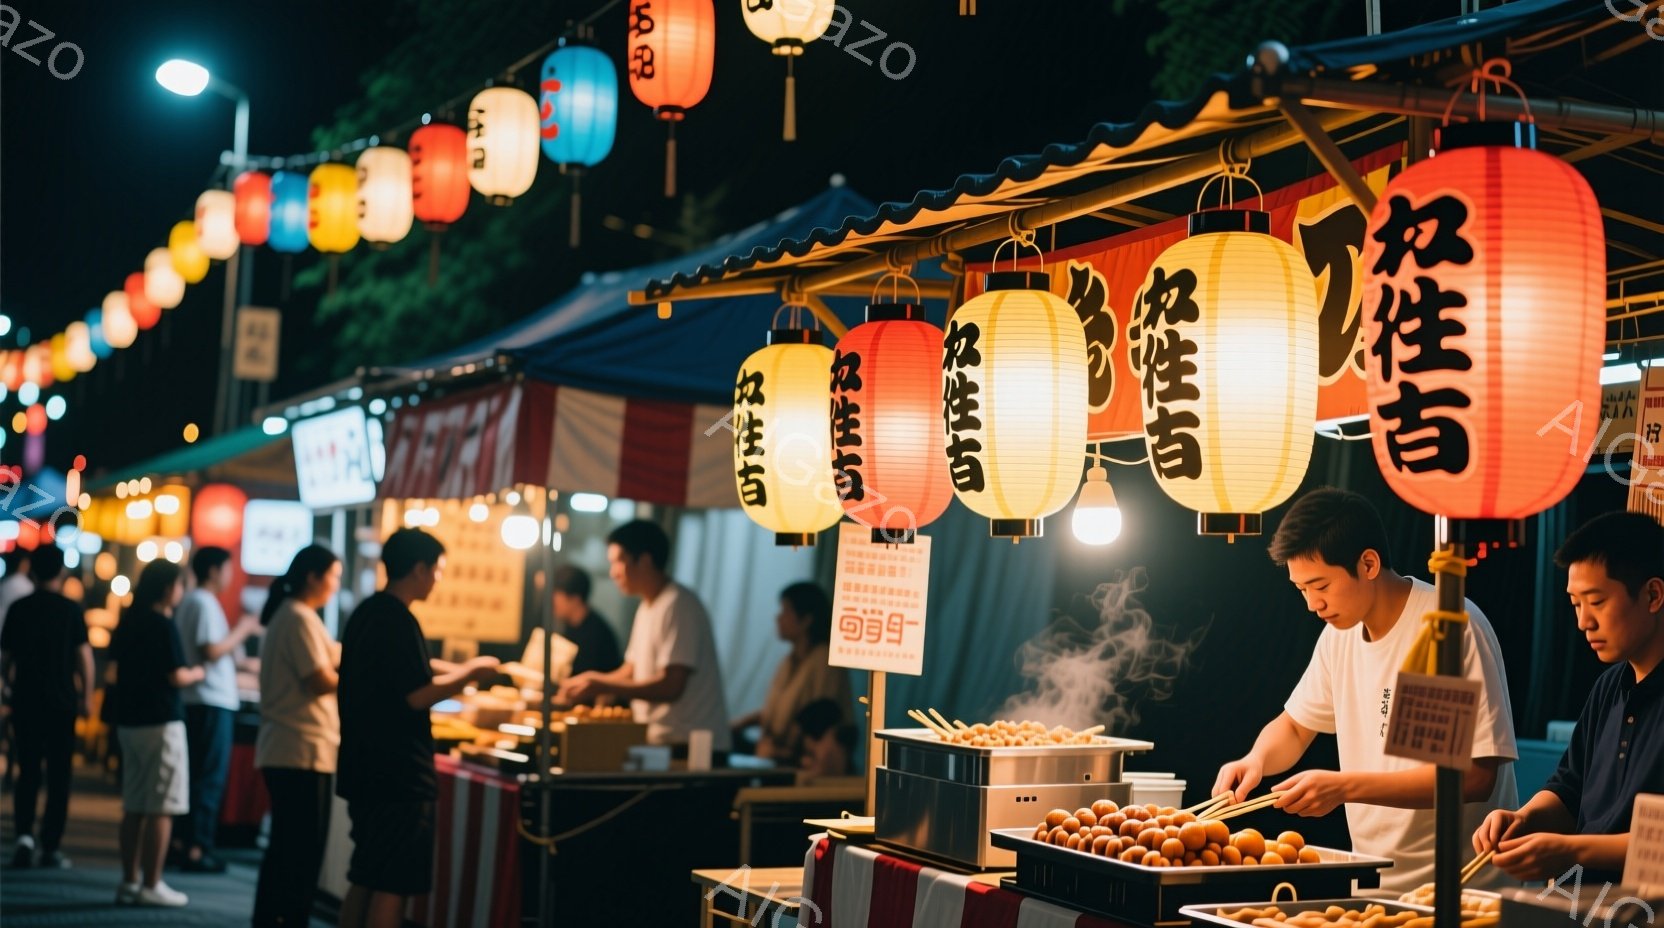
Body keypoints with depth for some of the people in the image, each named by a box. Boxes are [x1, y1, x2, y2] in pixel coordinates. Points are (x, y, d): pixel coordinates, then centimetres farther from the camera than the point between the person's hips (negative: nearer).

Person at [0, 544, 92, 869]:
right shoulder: (70, 610, -6)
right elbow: (84, 656, -9)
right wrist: (86, 697, -1)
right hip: (62, 702, -2)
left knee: (28, 772, 12)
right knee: (58, 776, 5)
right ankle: (50, 848, 4)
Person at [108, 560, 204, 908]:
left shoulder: (128, 622, 11)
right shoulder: (163, 625, -14)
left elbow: (114, 671, 18)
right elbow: (177, 676, -18)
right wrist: (197, 673, 1)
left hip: (128, 720, 8)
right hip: (160, 722, -8)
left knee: (134, 807, 12)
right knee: (161, 809, -3)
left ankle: (129, 882, 15)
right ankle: (151, 886, -3)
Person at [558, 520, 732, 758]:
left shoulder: (677, 605, -14)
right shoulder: (647, 608, 16)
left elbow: (670, 687, -21)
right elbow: (630, 672, 20)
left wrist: (601, 687, -20)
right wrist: (590, 681, 2)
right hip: (659, 740, 8)